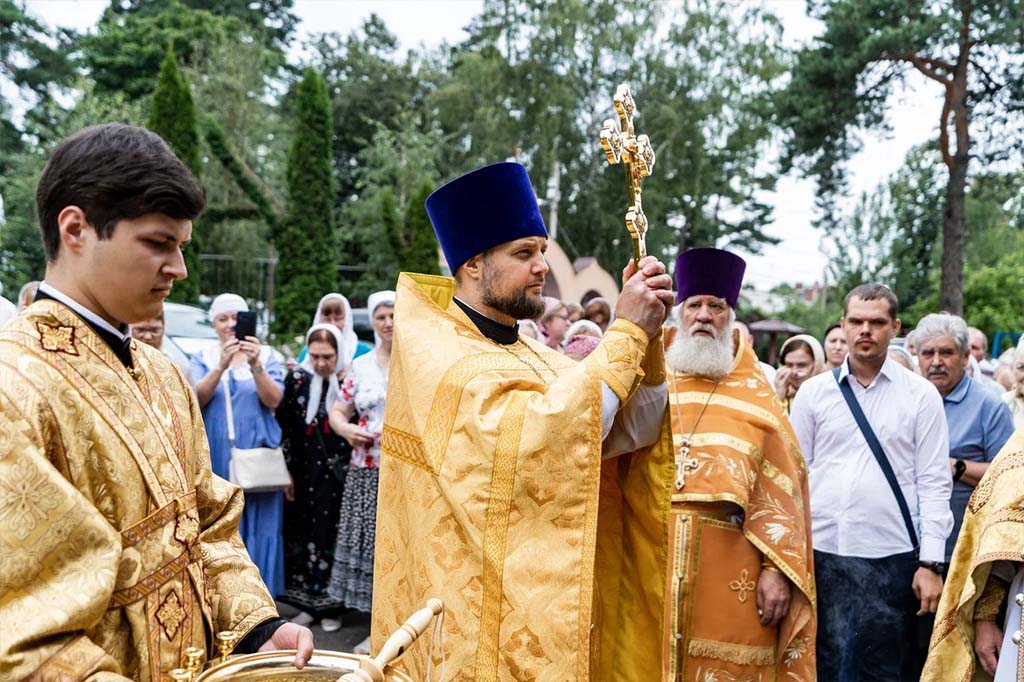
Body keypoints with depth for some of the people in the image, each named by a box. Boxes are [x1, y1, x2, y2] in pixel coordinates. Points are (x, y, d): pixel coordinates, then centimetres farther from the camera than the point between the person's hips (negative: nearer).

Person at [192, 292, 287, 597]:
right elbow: (197, 398, -9)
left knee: (257, 523, -2)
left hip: (256, 453, -1)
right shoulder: (203, 357, 8)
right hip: (216, 455, 1)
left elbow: (274, 400, -8)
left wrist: (255, 364, -24)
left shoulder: (266, 355, 5)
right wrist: (222, 365, -25)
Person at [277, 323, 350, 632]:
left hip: (338, 476, -2)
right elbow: (283, 428, 2)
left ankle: (330, 606, 15)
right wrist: (286, 472, 0)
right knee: (302, 536, 7)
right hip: (304, 474, 2)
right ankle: (308, 603, 20)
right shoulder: (297, 380, -1)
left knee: (333, 537, 2)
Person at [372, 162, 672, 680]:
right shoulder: (434, 353, -15)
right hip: (479, 617, -7)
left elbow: (634, 432, 2)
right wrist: (625, 333, -23)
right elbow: (537, 439, -29)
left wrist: (647, 336, -12)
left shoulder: (535, 356, 9)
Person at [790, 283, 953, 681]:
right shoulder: (814, 391, 6)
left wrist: (931, 563, -5)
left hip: (890, 558, -1)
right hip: (821, 554, 1)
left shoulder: (921, 394, 3)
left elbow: (934, 484, 1)